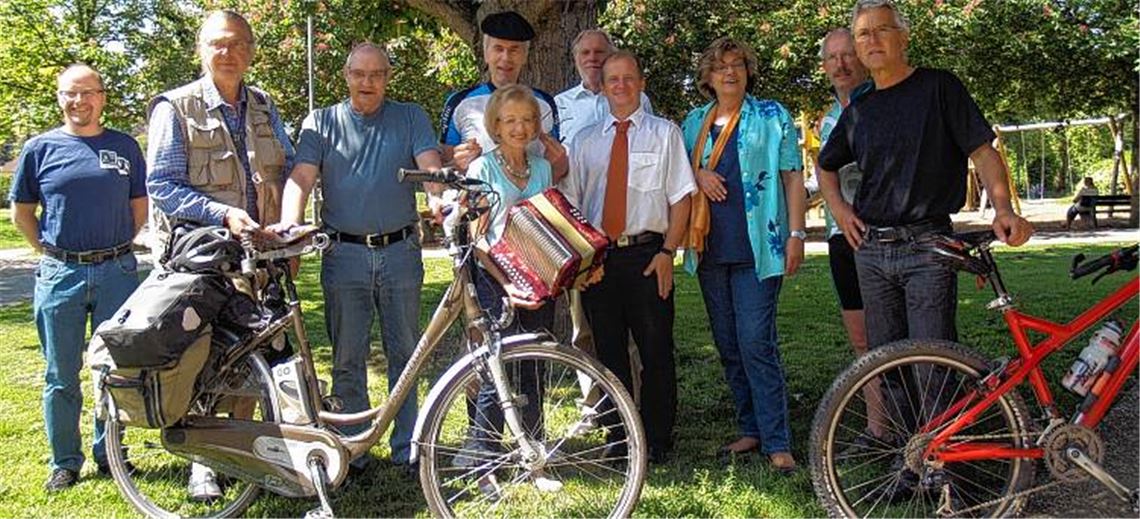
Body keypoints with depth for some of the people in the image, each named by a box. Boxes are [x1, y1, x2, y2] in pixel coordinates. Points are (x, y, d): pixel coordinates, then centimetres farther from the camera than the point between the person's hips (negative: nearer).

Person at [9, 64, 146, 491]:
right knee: (61, 376, 5)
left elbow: (139, 205, 14)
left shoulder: (125, 147, 8)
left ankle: (109, 455, 20)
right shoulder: (40, 148, 4)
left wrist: (117, 247, 7)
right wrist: (48, 251, 3)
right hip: (59, 274, -1)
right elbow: (21, 211, 10)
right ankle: (64, 462, 16)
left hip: (117, 271, 1)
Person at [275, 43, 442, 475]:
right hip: (344, 255, 0)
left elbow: (431, 167, -5)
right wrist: (290, 222, -23)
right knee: (347, 359, 5)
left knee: (405, 354, 6)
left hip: (401, 251, 0)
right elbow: (302, 176, -4)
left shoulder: (411, 118, 10)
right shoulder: (321, 123, 9)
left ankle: (407, 449, 16)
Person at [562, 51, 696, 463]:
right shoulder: (585, 140, 14)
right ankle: (619, 438, 20)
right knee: (609, 351, 8)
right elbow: (570, 202, 11)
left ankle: (658, 440, 13)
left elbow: (681, 197, 0)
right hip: (596, 256, 3)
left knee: (656, 350, 1)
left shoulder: (664, 133, 6)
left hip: (647, 255, -3)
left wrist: (667, 251, -9)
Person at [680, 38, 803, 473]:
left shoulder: (771, 116, 3)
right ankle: (751, 430, 20)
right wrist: (698, 176, -2)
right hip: (709, 248, 5)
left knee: (756, 342, -12)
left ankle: (777, 442, -7)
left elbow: (793, 176, 1)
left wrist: (796, 233, -7)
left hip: (758, 246, -5)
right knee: (728, 344, 8)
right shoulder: (694, 122, 14)